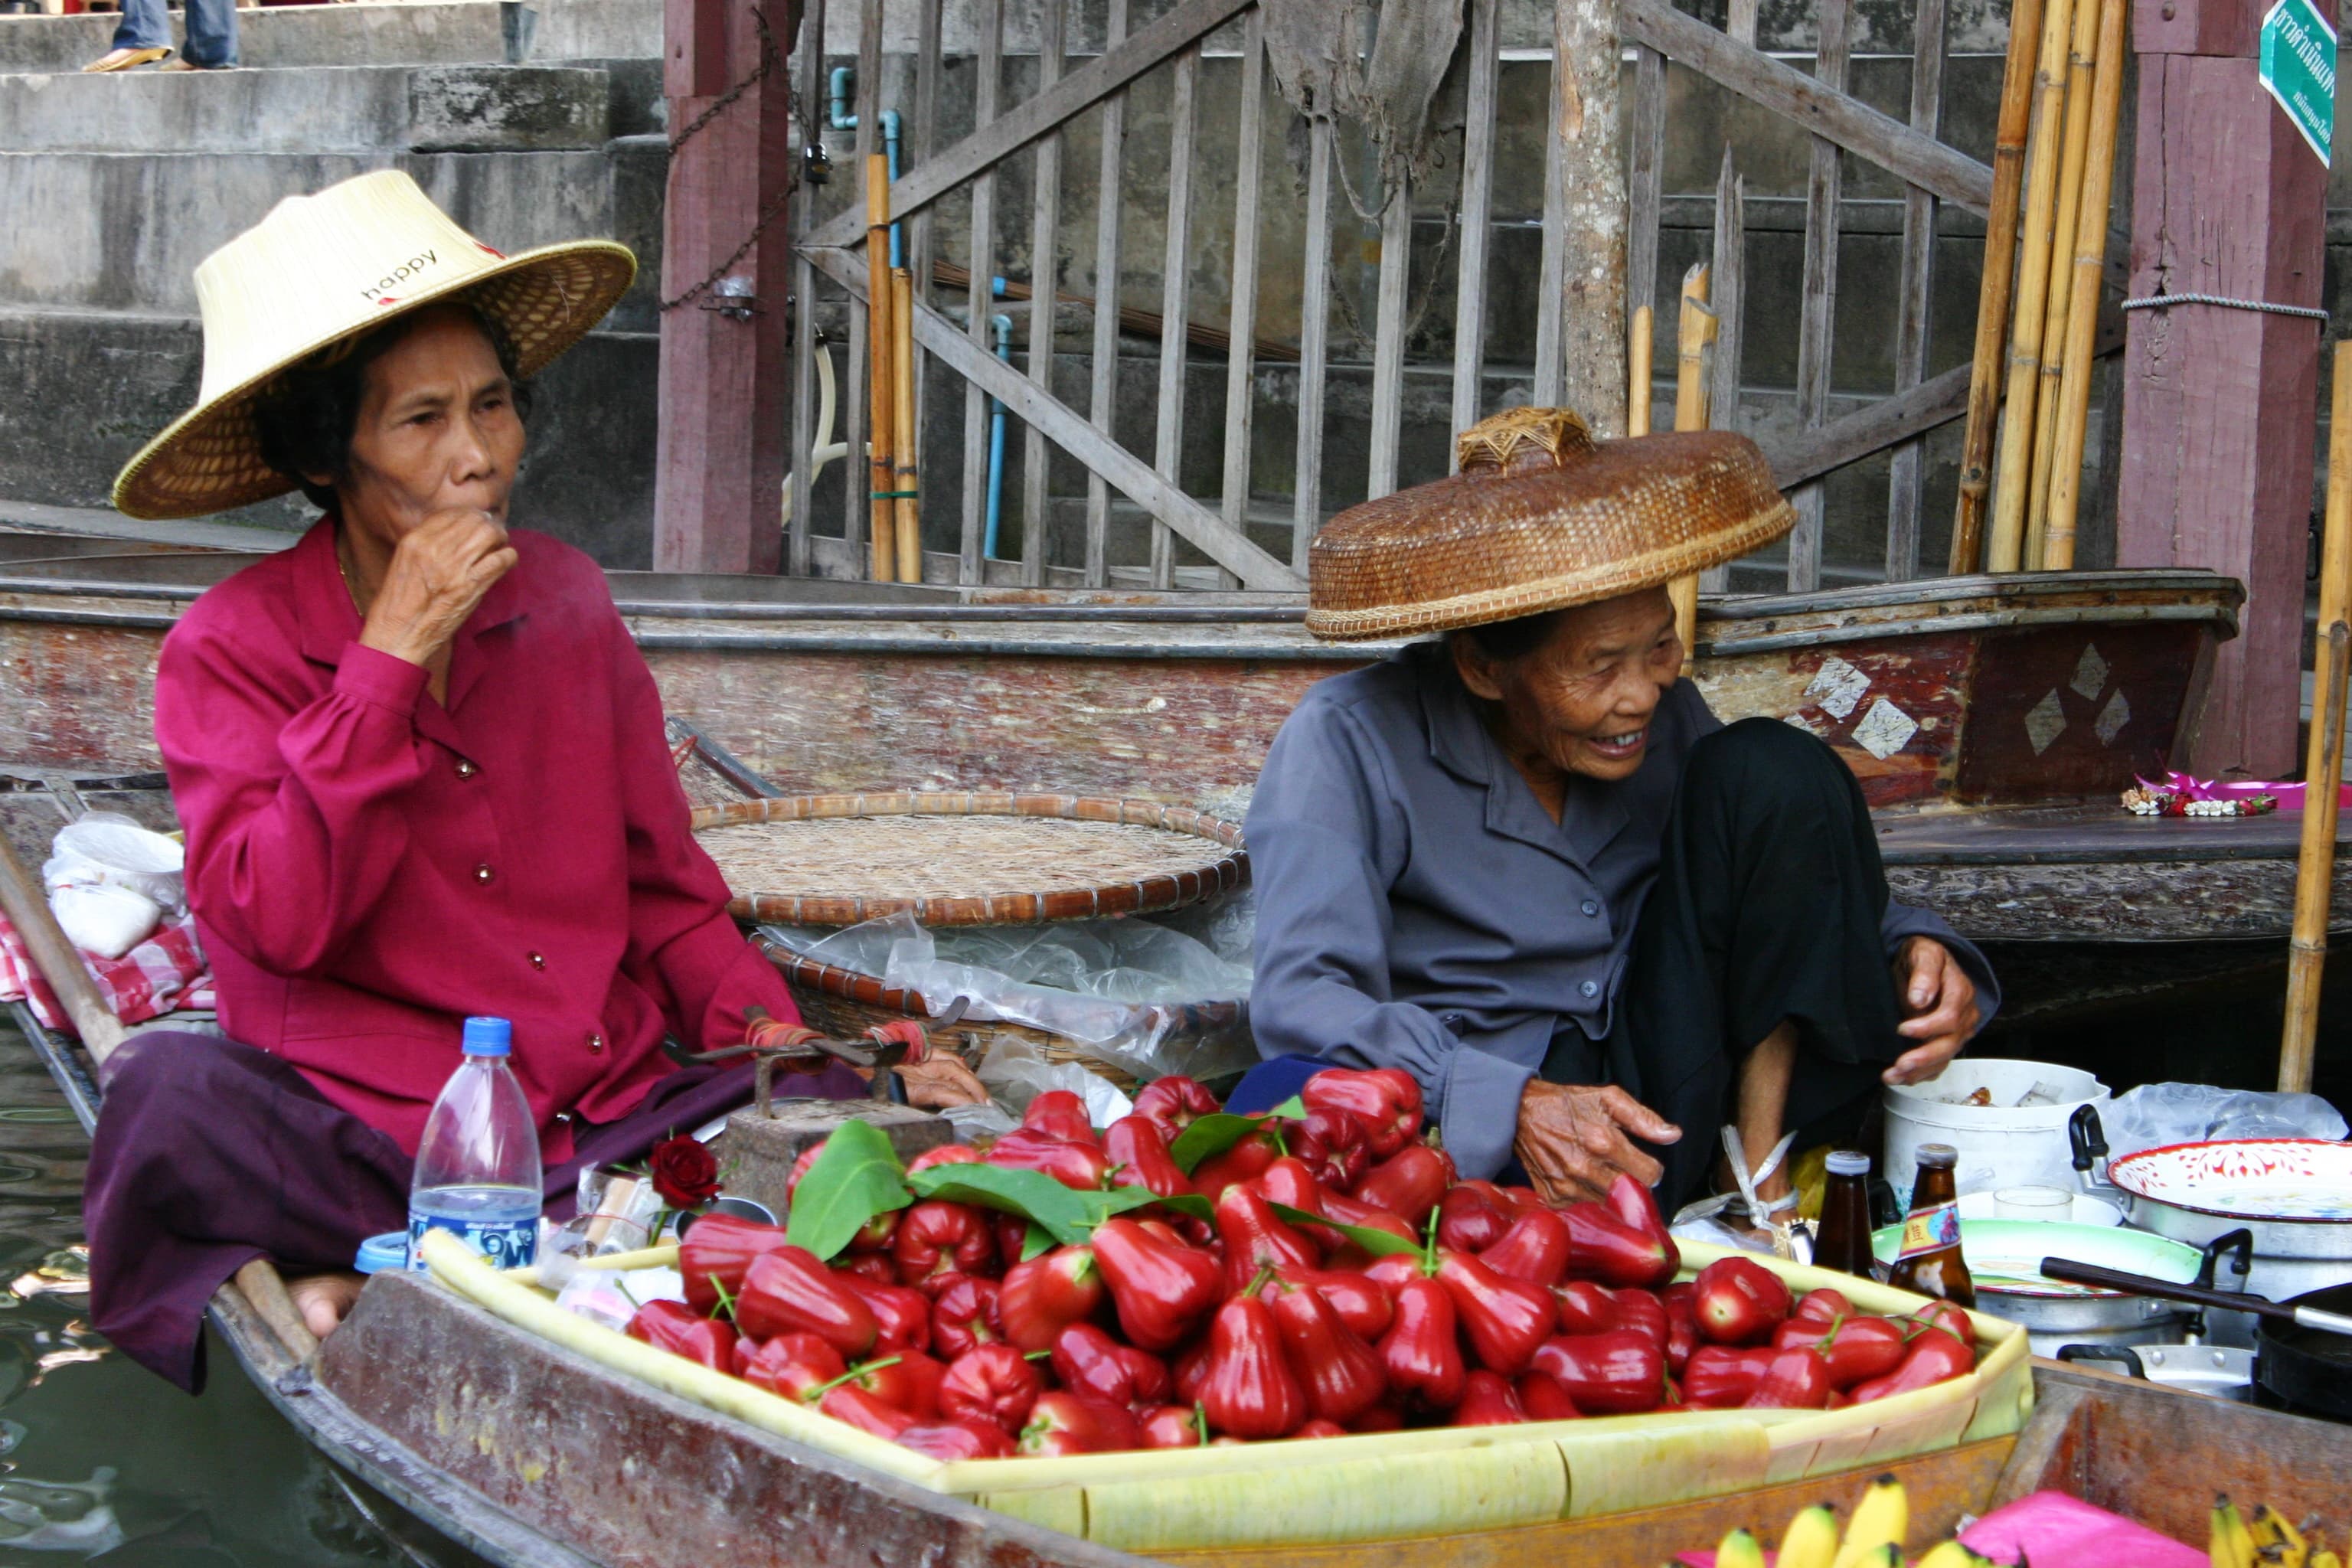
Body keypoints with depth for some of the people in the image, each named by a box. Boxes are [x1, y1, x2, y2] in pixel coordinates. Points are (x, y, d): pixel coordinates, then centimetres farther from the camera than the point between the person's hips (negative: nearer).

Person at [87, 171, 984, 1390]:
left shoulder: (562, 599, 10)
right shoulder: (233, 650, -2)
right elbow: (279, 924, -15)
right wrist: (390, 659, -16)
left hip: (613, 1114, 5)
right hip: (372, 1139, -4)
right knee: (173, 1099, -33)